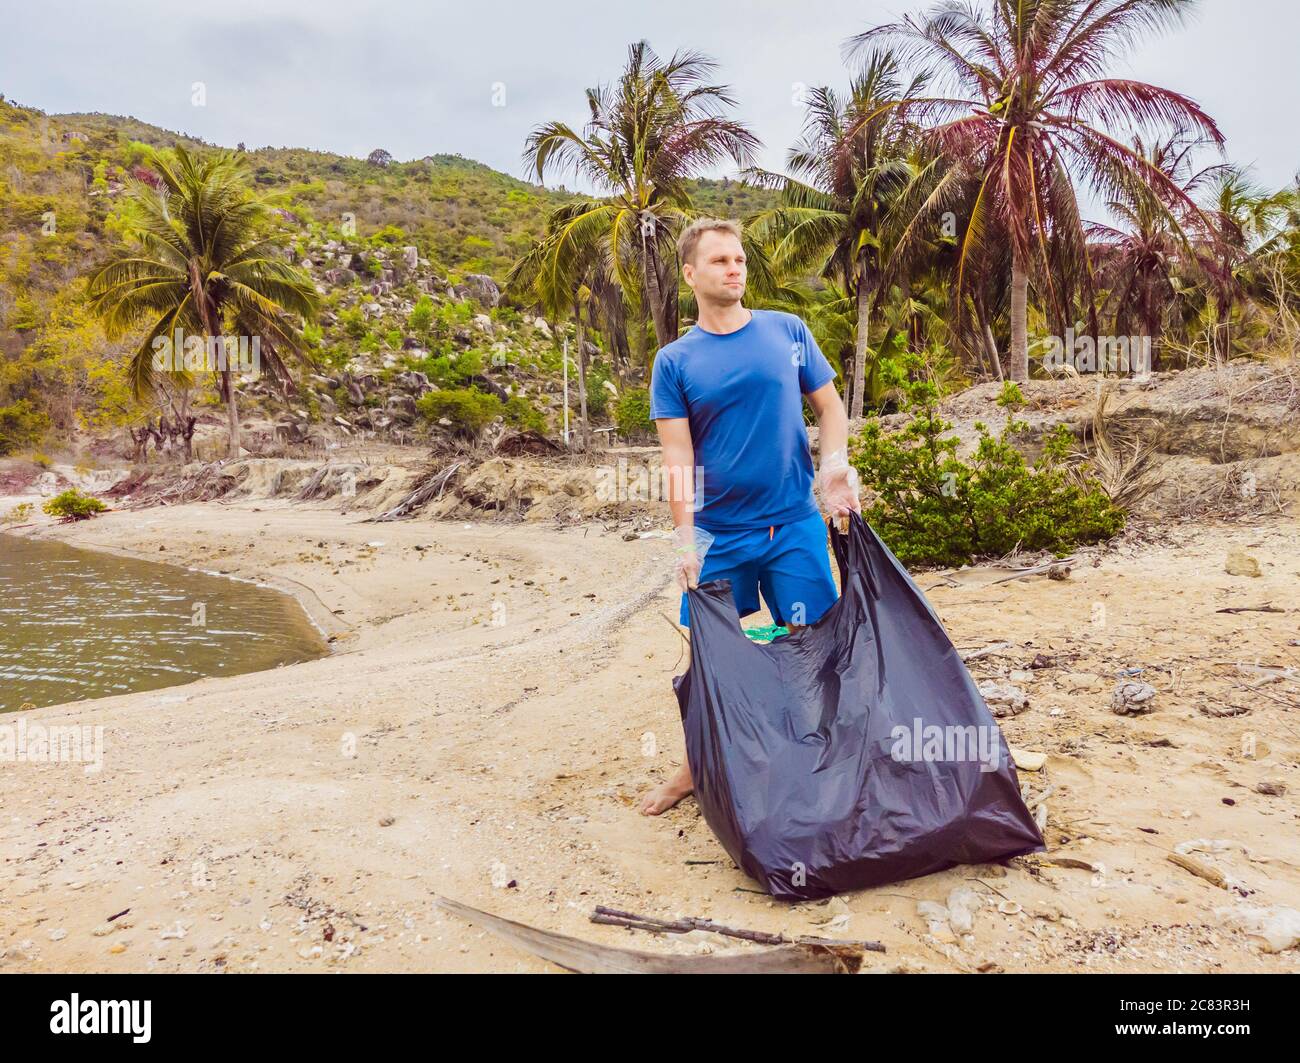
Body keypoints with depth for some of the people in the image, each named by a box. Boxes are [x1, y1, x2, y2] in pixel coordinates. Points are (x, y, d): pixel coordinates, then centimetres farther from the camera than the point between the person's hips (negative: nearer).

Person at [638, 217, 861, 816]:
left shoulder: (789, 332, 4)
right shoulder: (674, 361, 1)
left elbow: (830, 407, 10)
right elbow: (678, 457, -5)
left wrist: (835, 467, -8)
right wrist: (685, 539, -13)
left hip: (795, 524, 1)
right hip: (718, 532, 0)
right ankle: (699, 766, 26)